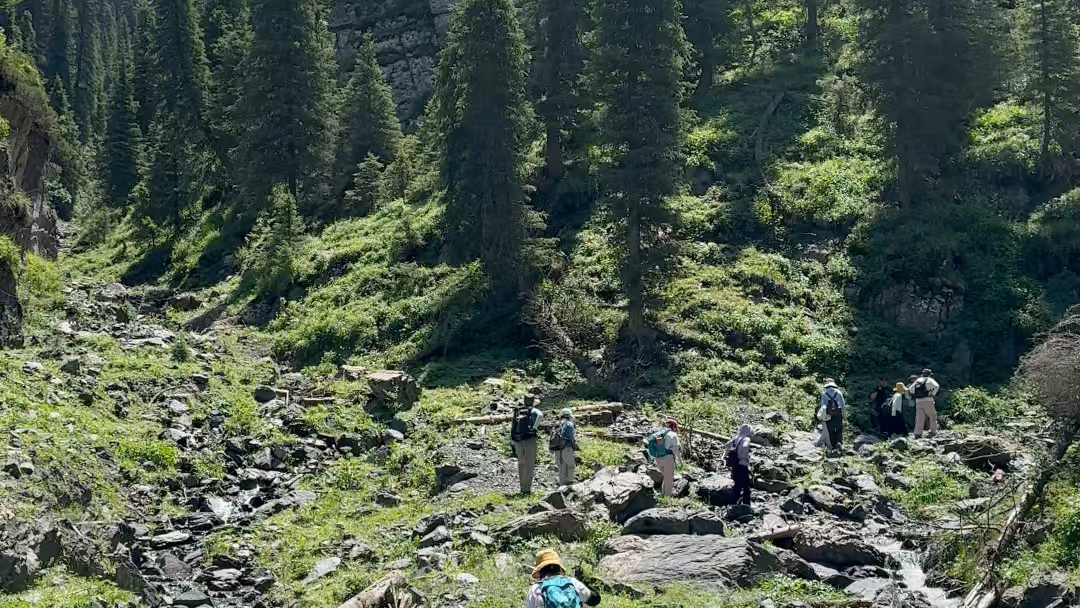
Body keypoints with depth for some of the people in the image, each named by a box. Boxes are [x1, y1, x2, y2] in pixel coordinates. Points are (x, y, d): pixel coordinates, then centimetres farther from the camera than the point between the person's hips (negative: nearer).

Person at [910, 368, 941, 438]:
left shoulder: (917, 381, 17)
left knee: (920, 418, 4)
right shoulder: (929, 380, 2)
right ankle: (933, 431, 6)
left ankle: (917, 433, -2)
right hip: (928, 401, -4)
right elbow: (937, 386, -15)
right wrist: (933, 394, -6)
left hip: (918, 402, 4)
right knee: (932, 416, 9)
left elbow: (909, 390, 17)